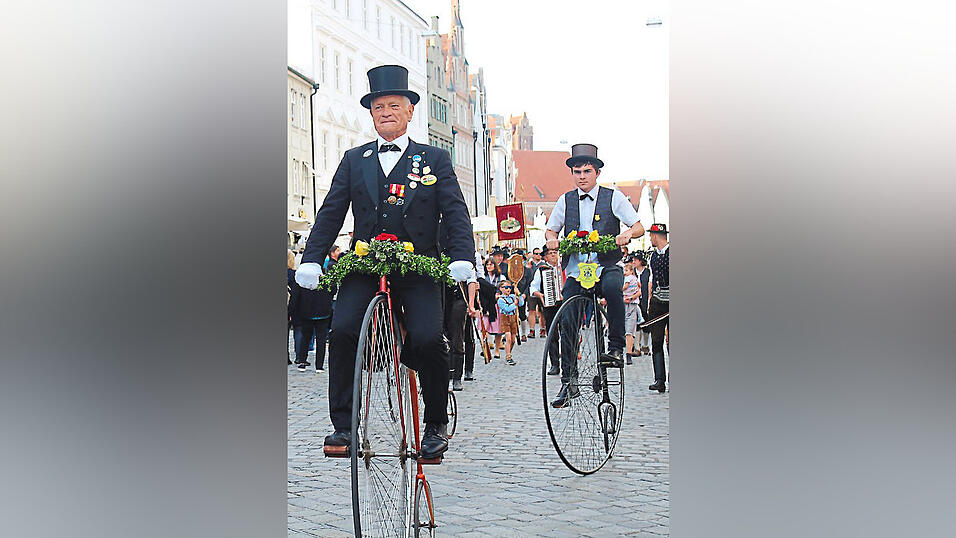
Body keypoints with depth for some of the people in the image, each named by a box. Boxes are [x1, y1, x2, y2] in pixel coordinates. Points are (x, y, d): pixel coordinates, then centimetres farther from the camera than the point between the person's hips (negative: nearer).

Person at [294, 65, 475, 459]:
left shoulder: (435, 159, 11)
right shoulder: (354, 160, 16)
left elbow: (456, 213, 3)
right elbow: (330, 213, 12)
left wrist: (462, 259, -13)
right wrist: (311, 260, 0)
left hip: (419, 268, -2)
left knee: (427, 338, -22)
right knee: (342, 330, -22)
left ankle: (436, 425, 0)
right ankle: (343, 425, -8)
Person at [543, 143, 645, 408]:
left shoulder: (613, 197, 3)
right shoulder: (565, 201, 11)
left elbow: (639, 226, 2)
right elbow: (550, 229, 20)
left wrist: (627, 233, -21)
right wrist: (551, 239, -4)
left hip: (607, 266, -3)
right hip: (576, 270, 3)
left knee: (612, 286, -37)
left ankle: (616, 347, -25)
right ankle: (568, 381, 5)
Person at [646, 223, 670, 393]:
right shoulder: (653, 255, 14)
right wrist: (649, 300, 17)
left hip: (671, 302, -5)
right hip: (657, 302, 5)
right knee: (656, 341, -3)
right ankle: (659, 380, -4)